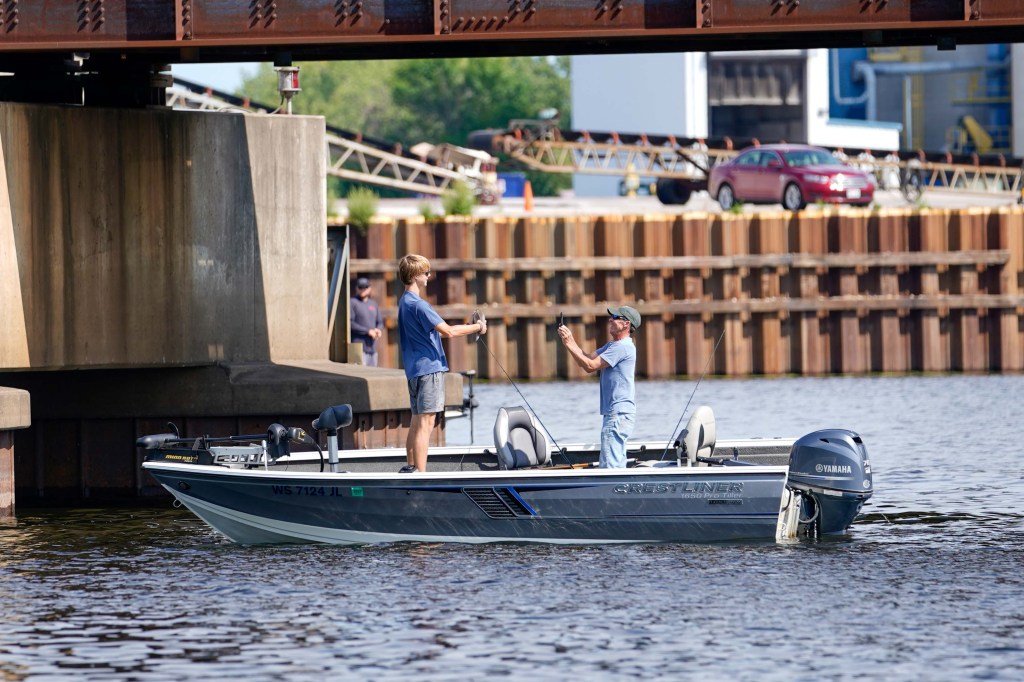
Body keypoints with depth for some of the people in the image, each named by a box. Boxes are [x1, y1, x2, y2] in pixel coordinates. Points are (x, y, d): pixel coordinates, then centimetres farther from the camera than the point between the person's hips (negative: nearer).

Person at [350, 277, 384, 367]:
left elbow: (380, 322, 21)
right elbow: (350, 323, -11)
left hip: (372, 347, 7)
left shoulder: (373, 304, 18)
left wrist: (379, 330, -4)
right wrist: (368, 331, -15)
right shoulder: (352, 303, -2)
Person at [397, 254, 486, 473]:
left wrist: (469, 329, 18)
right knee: (425, 423, -10)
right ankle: (420, 474, -12)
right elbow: (448, 331, -19)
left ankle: (410, 468, 20)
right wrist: (477, 327, -6)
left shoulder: (404, 302, 15)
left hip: (415, 370, 10)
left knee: (417, 422, 16)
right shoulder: (418, 305, -16)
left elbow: (437, 332, 22)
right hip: (429, 367, -10)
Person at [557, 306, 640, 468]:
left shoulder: (623, 347, -14)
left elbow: (590, 366, -17)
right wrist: (570, 340, 2)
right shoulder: (612, 345, 19)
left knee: (609, 467, -14)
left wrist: (570, 345, -13)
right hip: (615, 414, 11)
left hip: (618, 415, -11)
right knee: (617, 465, 12)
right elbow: (587, 359, 14)